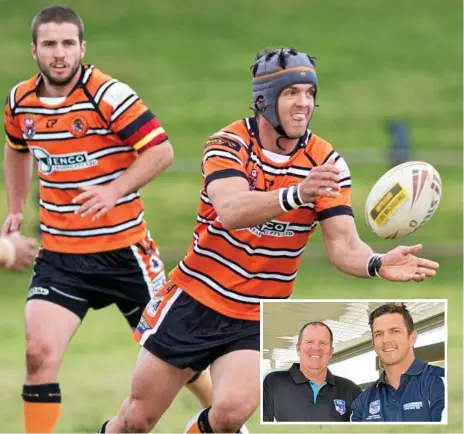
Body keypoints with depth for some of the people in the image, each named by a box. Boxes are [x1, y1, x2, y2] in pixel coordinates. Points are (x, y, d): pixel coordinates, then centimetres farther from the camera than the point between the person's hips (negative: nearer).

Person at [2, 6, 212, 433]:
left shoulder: (109, 96, -16)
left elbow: (161, 150, -17)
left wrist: (115, 191, -28)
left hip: (123, 249, -3)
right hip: (59, 252, 3)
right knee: (39, 351, -15)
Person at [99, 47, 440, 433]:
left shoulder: (326, 163, -6)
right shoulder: (229, 144, -14)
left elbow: (343, 245, -14)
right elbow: (231, 211, -33)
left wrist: (378, 265, -37)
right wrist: (296, 194, -50)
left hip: (257, 320, 1)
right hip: (194, 303, -1)